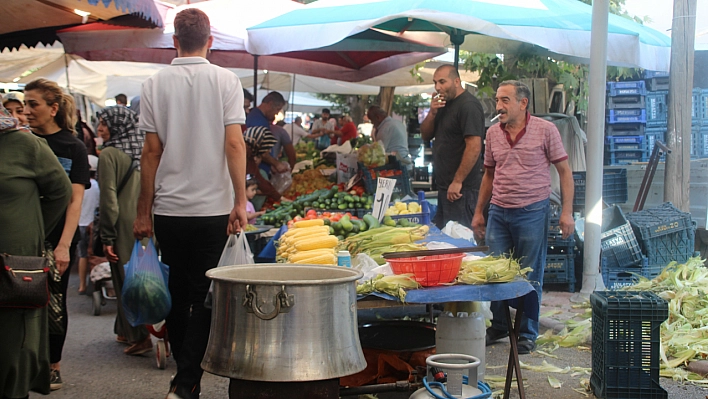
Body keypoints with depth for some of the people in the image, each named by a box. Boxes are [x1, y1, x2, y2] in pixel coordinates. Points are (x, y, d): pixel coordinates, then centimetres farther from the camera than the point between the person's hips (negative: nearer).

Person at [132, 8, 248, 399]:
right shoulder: (226, 81, -2)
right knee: (204, 296, 3)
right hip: (213, 207, -2)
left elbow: (152, 151, 0)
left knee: (177, 293, 14)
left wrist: (144, 211, 5)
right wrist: (241, 201, -7)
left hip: (169, 207, 2)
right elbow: (234, 144, -9)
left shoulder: (155, 84, 1)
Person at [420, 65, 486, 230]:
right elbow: (425, 135, 17)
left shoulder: (469, 105, -14)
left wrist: (458, 182, -22)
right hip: (444, 185, 10)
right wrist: (432, 113, -2)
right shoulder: (444, 104, 17)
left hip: (461, 188, -10)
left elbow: (474, 147, -22)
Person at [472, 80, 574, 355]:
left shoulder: (545, 130, -6)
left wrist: (567, 212, -10)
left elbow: (564, 171, -2)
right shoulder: (493, 133, 7)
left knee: (530, 277, 4)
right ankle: (499, 327, 26)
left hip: (532, 212, -4)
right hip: (498, 212, 4)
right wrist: (479, 212, 16)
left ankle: (527, 334, 17)